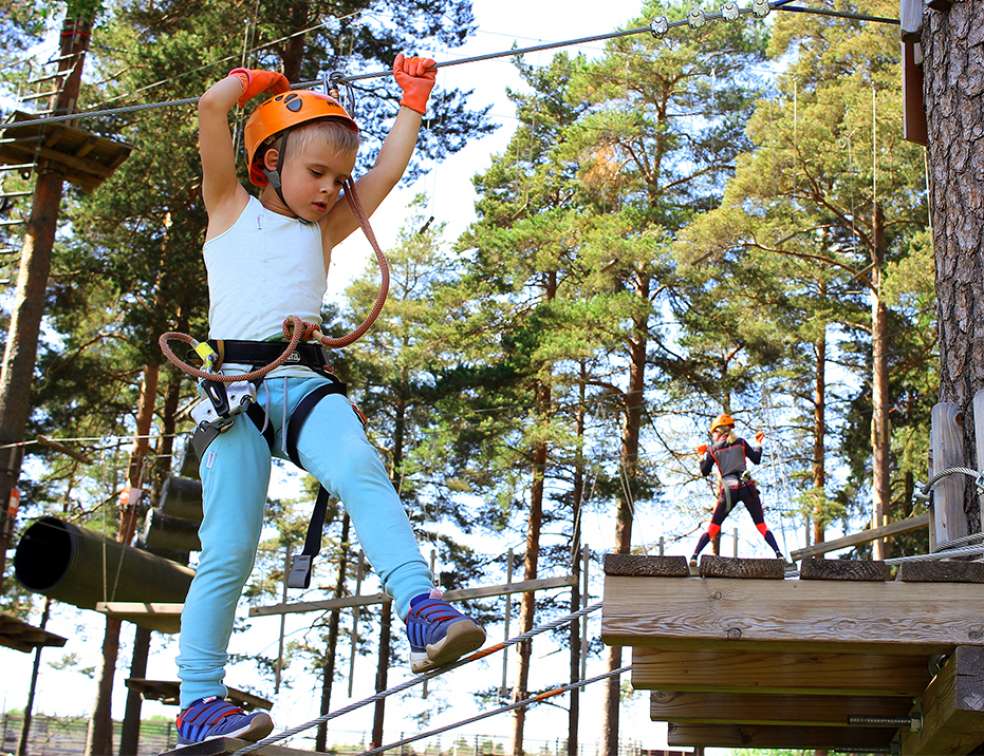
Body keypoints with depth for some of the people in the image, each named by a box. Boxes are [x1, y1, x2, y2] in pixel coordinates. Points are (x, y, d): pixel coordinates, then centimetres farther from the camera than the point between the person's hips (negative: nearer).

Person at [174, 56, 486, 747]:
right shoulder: (231, 209, 17)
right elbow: (212, 107, 7)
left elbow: (388, 172, 23)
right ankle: (199, 703, -2)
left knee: (362, 473, -28)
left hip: (307, 382, 3)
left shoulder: (324, 231, 27)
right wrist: (255, 80, 24)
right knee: (229, 549, -10)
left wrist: (412, 102, 30)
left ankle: (423, 611, -44)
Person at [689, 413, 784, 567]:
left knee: (713, 527, 7)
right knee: (761, 525, 7)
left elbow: (705, 472, 12)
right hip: (747, 487, 1)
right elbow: (756, 459, 13)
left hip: (728, 490, -1)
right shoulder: (740, 443, 11)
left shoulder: (713, 449, 9)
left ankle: (694, 556, -4)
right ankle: (778, 553, -7)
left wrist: (702, 456, 27)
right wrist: (758, 444, 28)